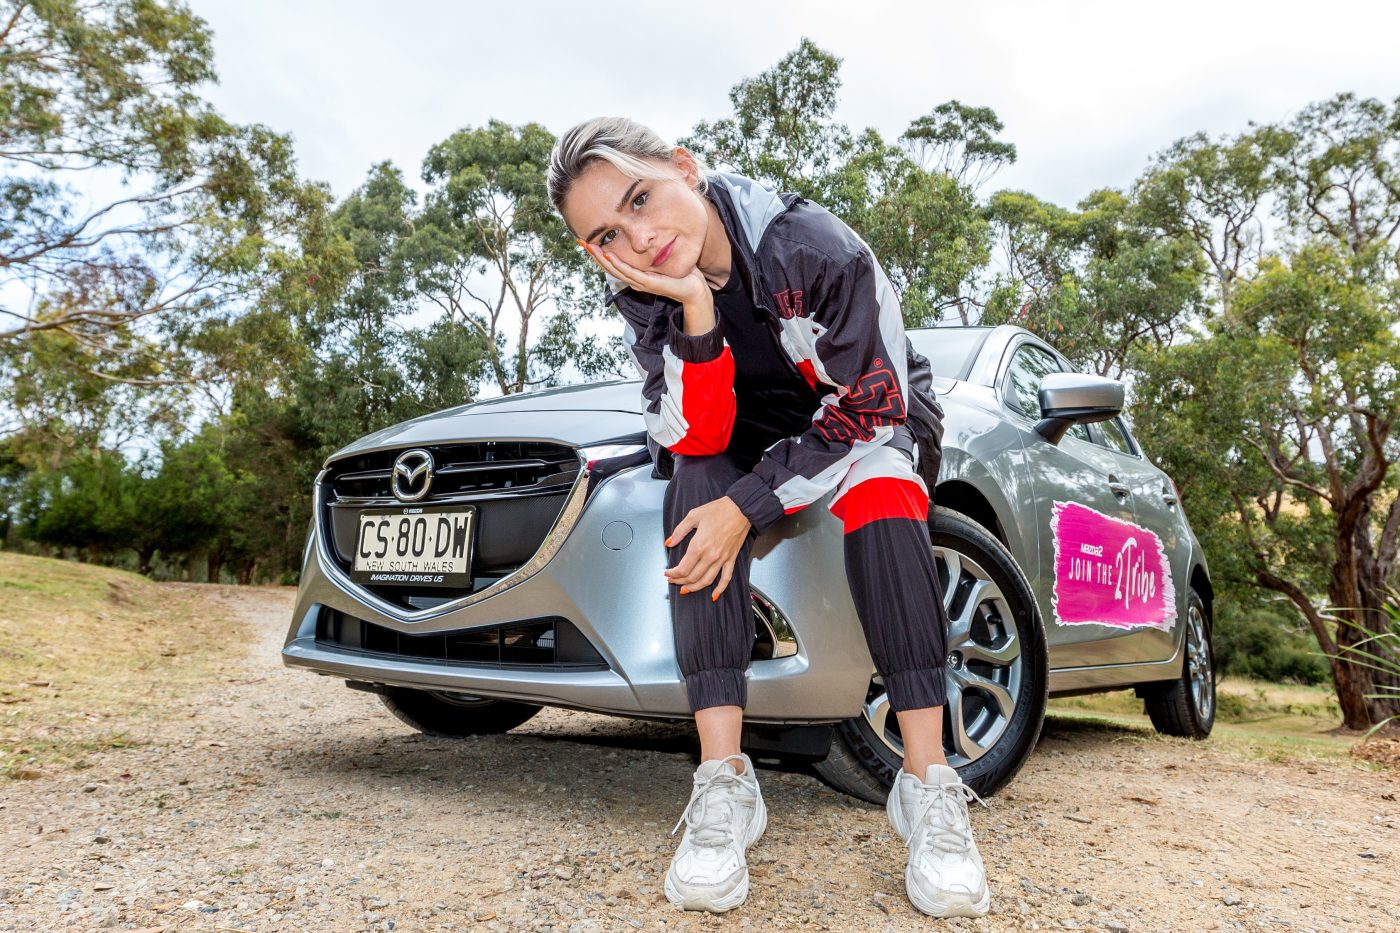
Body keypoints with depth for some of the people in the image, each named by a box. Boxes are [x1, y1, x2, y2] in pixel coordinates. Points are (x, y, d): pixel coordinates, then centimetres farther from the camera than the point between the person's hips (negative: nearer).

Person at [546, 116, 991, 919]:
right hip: (746, 435, 3)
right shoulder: (638, 292, -16)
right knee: (695, 480, -29)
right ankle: (725, 783, -30)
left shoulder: (815, 246, -29)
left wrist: (748, 506, -33)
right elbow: (694, 438, -24)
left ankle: (929, 785, -31)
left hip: (872, 421, -2)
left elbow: (871, 408, -26)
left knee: (879, 482, -35)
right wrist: (695, 310, -39)